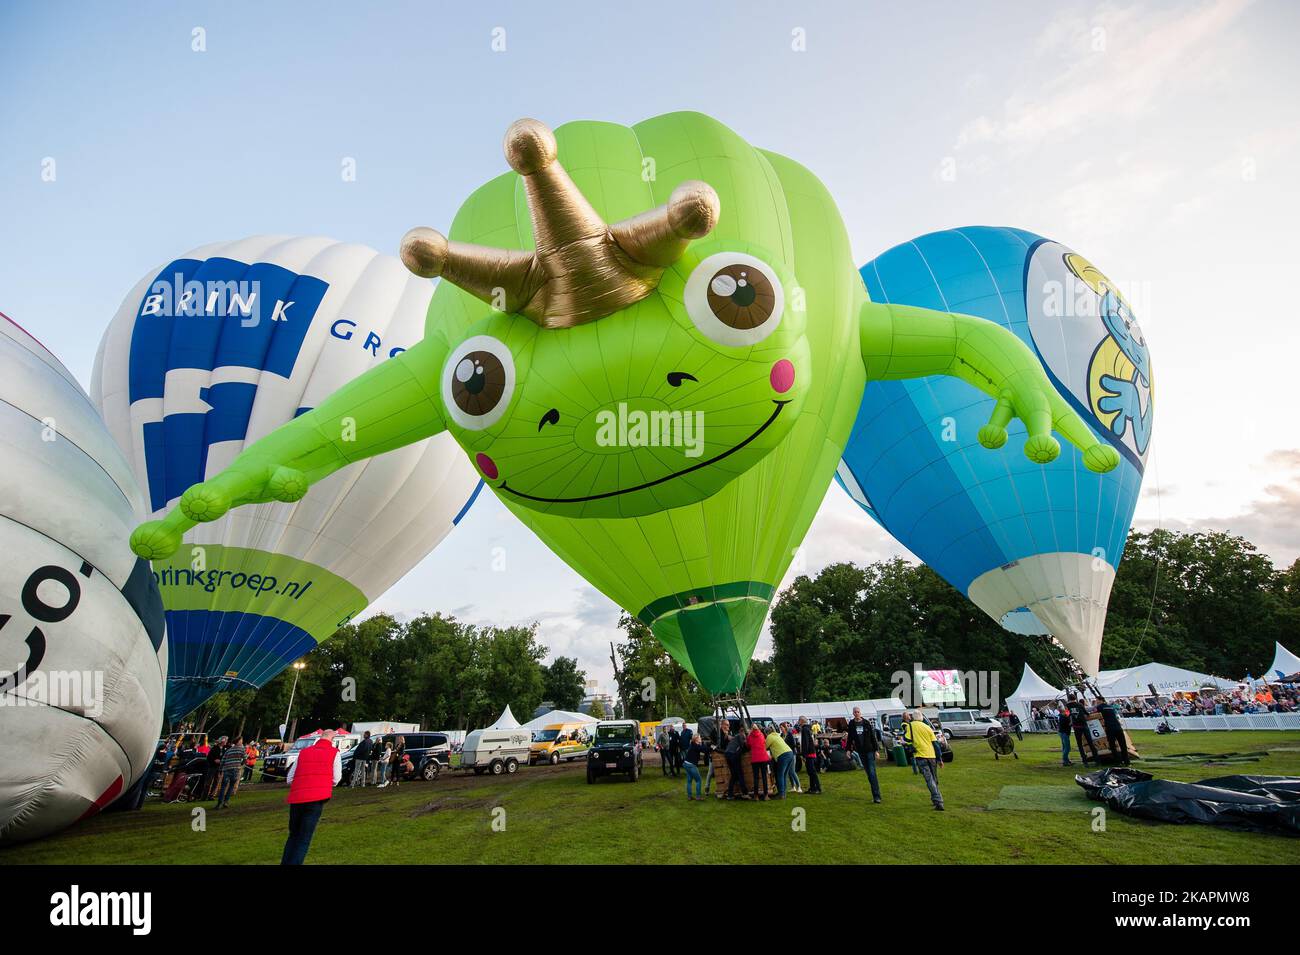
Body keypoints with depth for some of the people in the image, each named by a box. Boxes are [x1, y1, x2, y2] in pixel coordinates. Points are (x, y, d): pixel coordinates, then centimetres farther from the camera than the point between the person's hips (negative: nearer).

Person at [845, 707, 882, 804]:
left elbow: (873, 736, 0)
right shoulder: (851, 724, 3)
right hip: (860, 751, 3)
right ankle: (875, 794, 19)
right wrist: (849, 749, 7)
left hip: (869, 750, -3)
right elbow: (850, 737, 11)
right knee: (868, 773, 8)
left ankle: (876, 796, -9)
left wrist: (876, 749, -3)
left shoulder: (867, 723, -2)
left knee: (872, 773, -9)